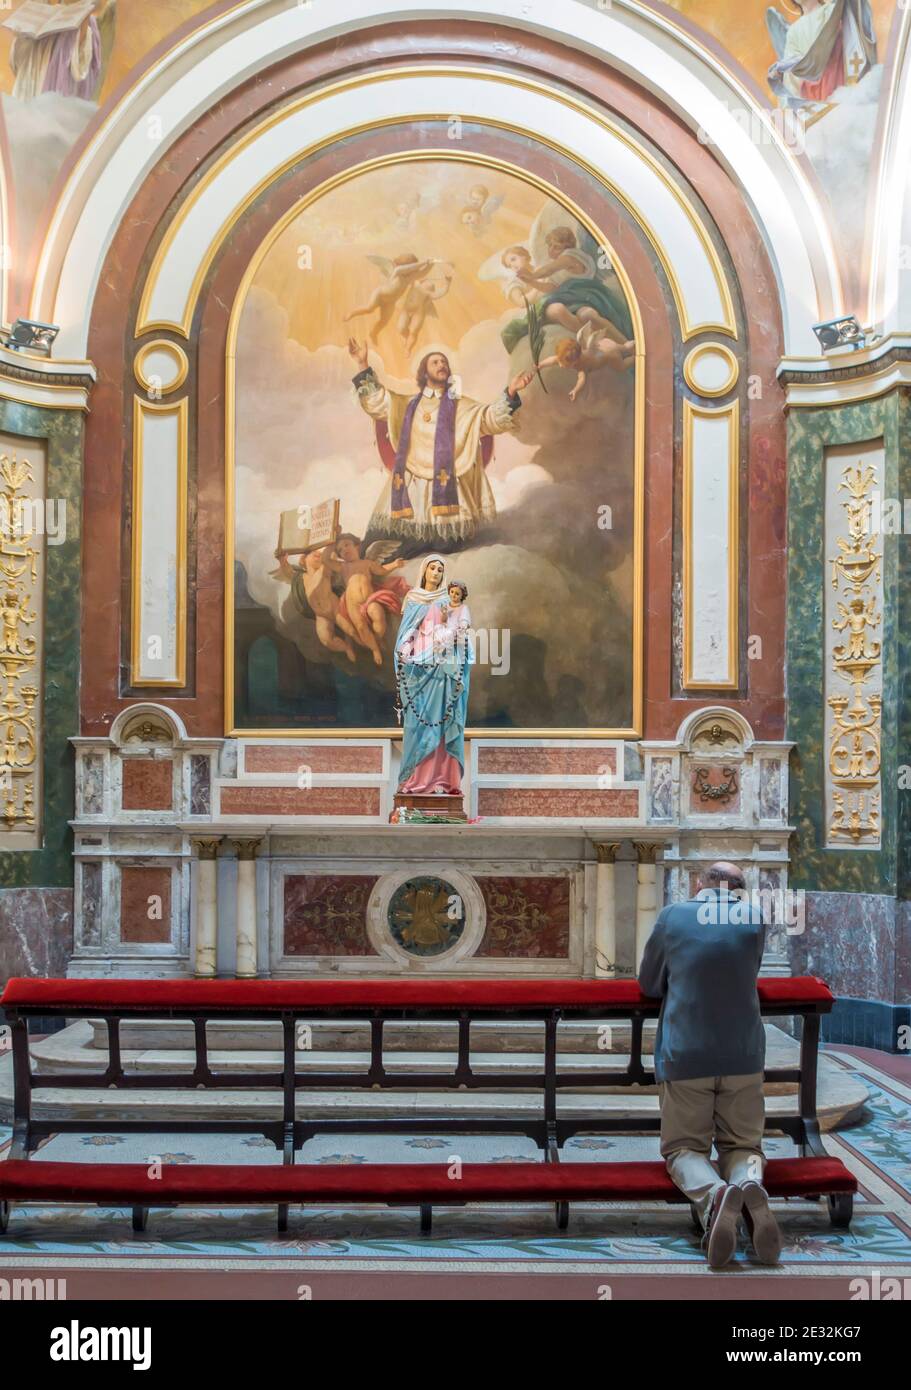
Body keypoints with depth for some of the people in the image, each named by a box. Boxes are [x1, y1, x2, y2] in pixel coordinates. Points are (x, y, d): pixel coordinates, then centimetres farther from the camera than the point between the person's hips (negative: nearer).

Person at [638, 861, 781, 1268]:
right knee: (742, 1144, 14)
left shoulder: (672, 916, -1)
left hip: (683, 1057, -1)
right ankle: (750, 1185, -23)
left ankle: (712, 1194, -26)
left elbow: (648, 983, 10)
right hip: (743, 1057, 2)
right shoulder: (754, 918, 3)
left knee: (684, 1146, 9)